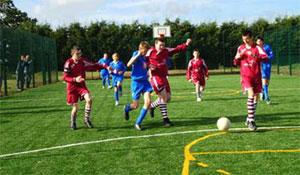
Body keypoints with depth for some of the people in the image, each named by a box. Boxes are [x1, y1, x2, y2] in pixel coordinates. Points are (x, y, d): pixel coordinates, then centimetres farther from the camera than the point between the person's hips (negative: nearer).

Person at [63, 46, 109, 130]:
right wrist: (75, 79, -32)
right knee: (75, 107, 1)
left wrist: (105, 66, -11)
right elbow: (65, 77, -15)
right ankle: (73, 123, 27)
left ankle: (87, 120, -6)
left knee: (89, 99, -21)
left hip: (81, 85, 3)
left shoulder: (83, 61, -2)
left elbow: (93, 65, 1)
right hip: (72, 87, -3)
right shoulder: (68, 63, -13)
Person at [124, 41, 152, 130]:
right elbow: (128, 64, -29)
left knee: (148, 102, -12)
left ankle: (138, 123, 0)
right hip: (136, 82, -5)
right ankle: (127, 108, 43)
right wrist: (138, 55, -32)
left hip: (145, 81, 5)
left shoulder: (146, 57, 5)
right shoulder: (136, 54, -11)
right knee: (135, 105, 4)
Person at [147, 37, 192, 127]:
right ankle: (165, 119, -10)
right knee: (163, 96, -15)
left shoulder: (166, 51, 8)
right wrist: (149, 66, -16)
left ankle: (152, 106, 34)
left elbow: (177, 49, 8)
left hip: (163, 77, 7)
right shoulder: (151, 52, -6)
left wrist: (186, 44, -4)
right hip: (155, 77, -7)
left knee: (167, 97, 10)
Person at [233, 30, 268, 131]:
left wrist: (258, 57, -33)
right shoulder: (241, 48, 8)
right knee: (251, 94, -21)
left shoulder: (257, 48, 0)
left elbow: (266, 58, -15)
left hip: (256, 76, 1)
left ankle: (249, 119, 24)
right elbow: (236, 63, 16)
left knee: (256, 96, 6)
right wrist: (237, 58, -6)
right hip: (246, 76, -1)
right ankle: (251, 120, -21)